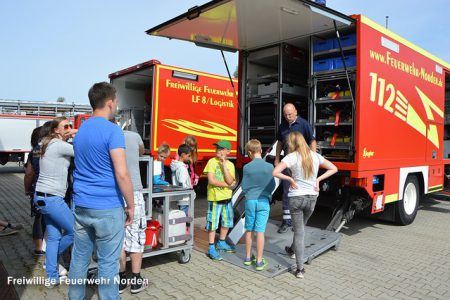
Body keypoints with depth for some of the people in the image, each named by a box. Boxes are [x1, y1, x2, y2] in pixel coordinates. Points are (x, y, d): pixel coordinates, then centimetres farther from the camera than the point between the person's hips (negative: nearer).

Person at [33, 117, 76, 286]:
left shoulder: (49, 144, 14)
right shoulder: (60, 145, -16)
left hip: (42, 197, 10)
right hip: (51, 198, -10)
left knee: (54, 236, 12)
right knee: (75, 232, 2)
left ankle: (52, 277, 18)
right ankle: (52, 259, 25)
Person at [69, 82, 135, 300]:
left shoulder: (80, 130, 11)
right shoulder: (112, 130, -14)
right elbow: (121, 174, -20)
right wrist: (131, 205, -11)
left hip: (81, 205, 8)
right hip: (107, 208, -7)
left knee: (79, 258, 17)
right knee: (108, 263, 4)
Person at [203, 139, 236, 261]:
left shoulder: (230, 164, 2)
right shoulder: (212, 162, -8)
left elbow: (230, 181, -12)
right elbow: (211, 180, -16)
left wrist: (224, 164, -15)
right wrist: (227, 185, -9)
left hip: (227, 198, 5)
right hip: (214, 198, -5)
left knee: (227, 222, 17)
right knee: (213, 223, 0)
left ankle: (221, 243, 36)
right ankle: (211, 248, 12)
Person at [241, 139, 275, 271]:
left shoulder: (247, 167, -7)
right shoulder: (269, 167, -7)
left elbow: (244, 187, -2)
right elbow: (272, 186, -1)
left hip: (250, 201, 1)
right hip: (263, 201, -1)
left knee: (249, 230, 14)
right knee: (260, 231, 2)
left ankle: (248, 257, 27)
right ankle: (259, 261, 8)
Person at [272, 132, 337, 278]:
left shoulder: (292, 157, -11)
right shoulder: (315, 156, 2)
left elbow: (275, 172, -23)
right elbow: (334, 169, 9)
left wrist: (290, 179, -10)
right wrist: (318, 179, 4)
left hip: (296, 197, -4)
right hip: (312, 198, 4)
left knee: (299, 232, 6)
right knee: (301, 227, 26)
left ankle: (300, 269, 9)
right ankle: (292, 250, 48)